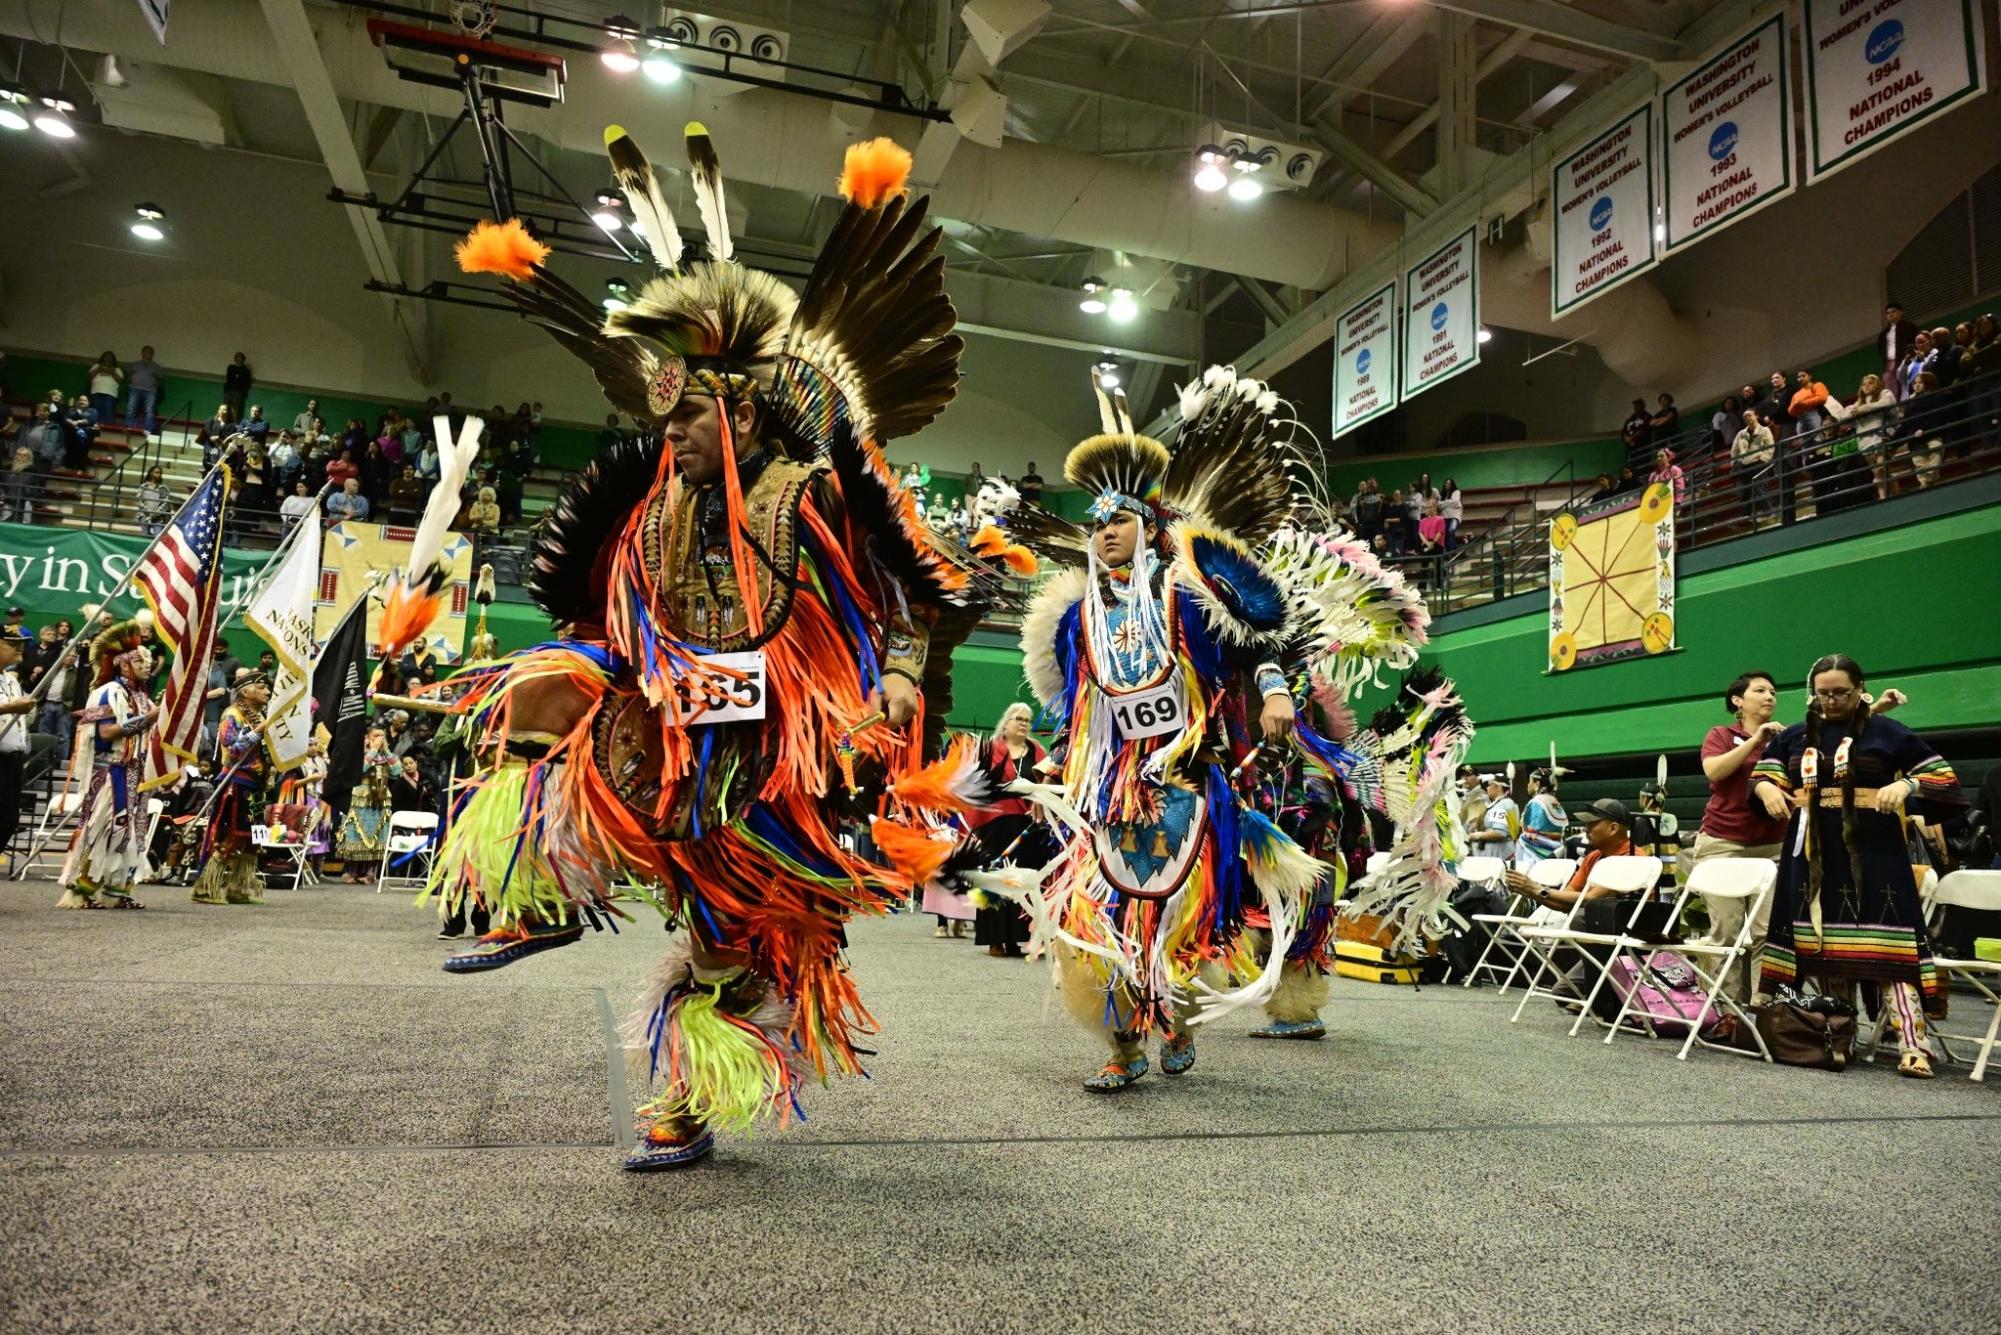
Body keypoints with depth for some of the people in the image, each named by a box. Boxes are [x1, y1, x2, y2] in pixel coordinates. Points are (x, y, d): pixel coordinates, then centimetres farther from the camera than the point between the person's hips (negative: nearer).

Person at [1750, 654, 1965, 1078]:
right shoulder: (1797, 736, 11)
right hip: (1813, 854, 4)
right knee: (1823, 942, 8)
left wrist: (1906, 785, -17)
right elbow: (1766, 768, 24)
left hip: (1871, 852, -4)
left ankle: (1913, 1046, -13)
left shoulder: (1885, 731, 0)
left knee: (1885, 943, -12)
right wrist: (1767, 789, 3)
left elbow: (1940, 773, 2)